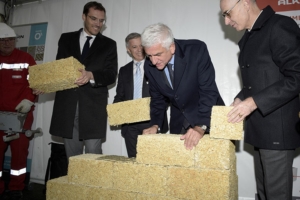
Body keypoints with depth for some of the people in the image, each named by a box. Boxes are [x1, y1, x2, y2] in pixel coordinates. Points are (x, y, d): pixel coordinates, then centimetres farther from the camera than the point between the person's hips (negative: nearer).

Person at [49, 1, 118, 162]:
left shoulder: (109, 44, 8)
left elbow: (111, 75, -2)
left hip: (93, 106, -2)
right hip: (67, 104, 2)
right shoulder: (66, 39, 14)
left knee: (93, 154, -1)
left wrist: (91, 75, -22)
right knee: (72, 155, 10)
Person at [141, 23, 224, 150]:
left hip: (209, 118, -3)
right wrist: (155, 124, -10)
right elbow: (157, 98, 3)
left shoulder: (197, 50, -24)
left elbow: (208, 91, -26)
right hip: (178, 123, 4)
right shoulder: (150, 67, -10)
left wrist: (201, 127, -35)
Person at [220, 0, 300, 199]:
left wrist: (254, 102, -20)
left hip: (277, 129, -8)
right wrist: (241, 99, 4)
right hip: (259, 128, 8)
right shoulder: (248, 38, 15)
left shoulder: (281, 26, -11)